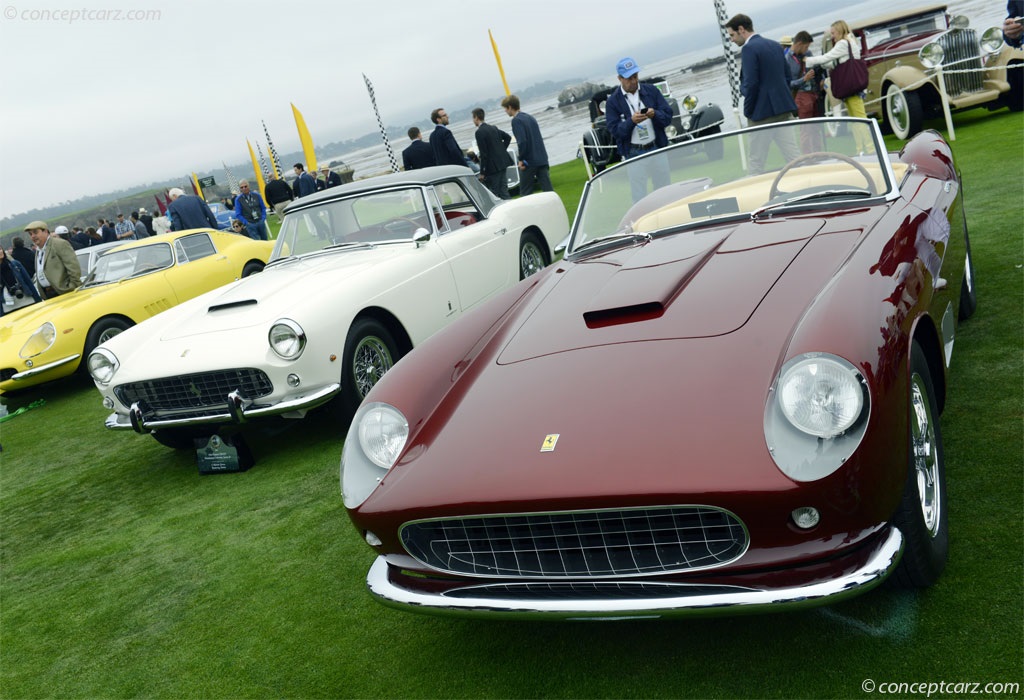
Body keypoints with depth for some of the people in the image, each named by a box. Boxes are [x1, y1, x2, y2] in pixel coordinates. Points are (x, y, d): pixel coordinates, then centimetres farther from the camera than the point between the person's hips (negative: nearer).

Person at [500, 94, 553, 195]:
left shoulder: (516, 120, -10)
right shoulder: (530, 117, 14)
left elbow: (522, 141, -21)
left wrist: (521, 159, -11)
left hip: (529, 161, -7)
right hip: (542, 159, 7)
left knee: (526, 192, 4)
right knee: (548, 188, 4)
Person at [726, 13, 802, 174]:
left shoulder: (749, 48, -12)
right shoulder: (775, 45, 14)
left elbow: (750, 83, -18)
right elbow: (787, 76, 16)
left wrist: (748, 111, -8)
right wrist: (781, 99, 17)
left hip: (763, 112, -8)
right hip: (783, 109, 8)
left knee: (757, 162, 1)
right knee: (793, 156, 7)